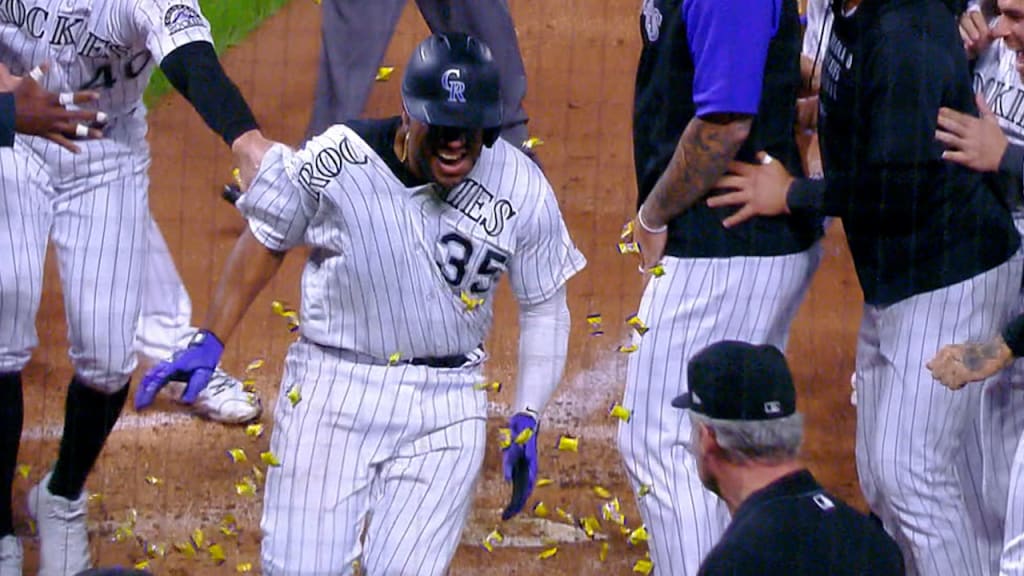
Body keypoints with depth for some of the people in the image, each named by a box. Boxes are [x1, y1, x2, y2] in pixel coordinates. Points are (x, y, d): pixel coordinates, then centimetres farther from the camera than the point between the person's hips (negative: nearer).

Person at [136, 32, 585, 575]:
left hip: (445, 406, 1)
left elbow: (545, 308, 4)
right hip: (331, 388, 0)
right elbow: (266, 241, 4)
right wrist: (209, 342, 1)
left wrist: (526, 421, -4)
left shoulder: (521, 189, -9)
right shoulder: (336, 161, -14)